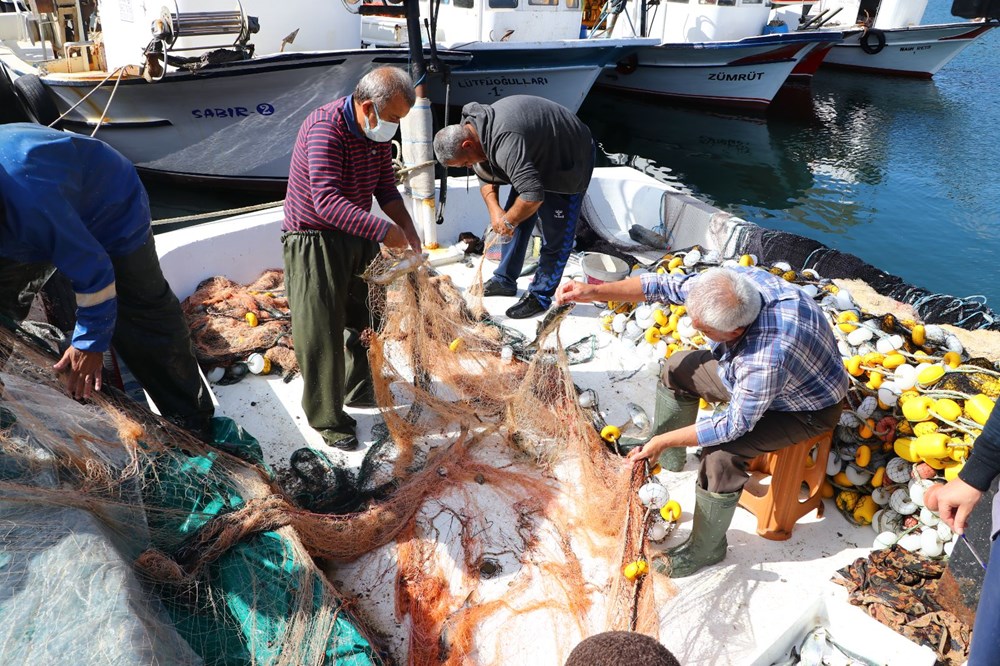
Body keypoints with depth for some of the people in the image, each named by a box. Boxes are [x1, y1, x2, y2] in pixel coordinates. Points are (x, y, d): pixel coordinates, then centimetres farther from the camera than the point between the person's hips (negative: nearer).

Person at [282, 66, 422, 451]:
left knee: (368, 318, 17)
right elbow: (327, 202, -36)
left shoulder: (377, 131, 1)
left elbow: (386, 188, 7)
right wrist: (384, 231, -41)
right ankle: (327, 419, 14)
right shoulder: (325, 129, -26)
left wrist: (407, 227, -8)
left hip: (357, 236, 8)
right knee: (322, 332, -1)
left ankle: (360, 391, 38)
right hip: (314, 241, -8)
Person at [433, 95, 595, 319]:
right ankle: (505, 280, 23)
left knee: (556, 234, -7)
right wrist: (495, 211, -12)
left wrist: (508, 221, -25)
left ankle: (540, 297, 3)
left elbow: (533, 194, -42)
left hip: (570, 162, -9)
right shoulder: (470, 129, -7)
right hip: (538, 158, 9)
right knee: (517, 220, 11)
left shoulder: (505, 142, -39)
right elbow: (486, 177, 4)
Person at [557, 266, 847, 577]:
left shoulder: (768, 358, -45)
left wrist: (664, 441, -27)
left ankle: (705, 549, -2)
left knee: (721, 452, -27)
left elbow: (735, 424, -32)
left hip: (808, 408, -8)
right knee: (678, 368, 9)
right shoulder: (729, 281, -27)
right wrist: (594, 291, -24)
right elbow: (664, 285, -16)